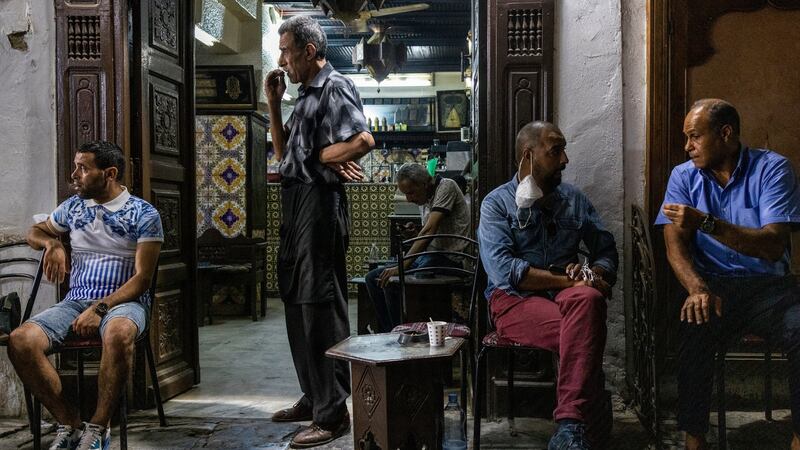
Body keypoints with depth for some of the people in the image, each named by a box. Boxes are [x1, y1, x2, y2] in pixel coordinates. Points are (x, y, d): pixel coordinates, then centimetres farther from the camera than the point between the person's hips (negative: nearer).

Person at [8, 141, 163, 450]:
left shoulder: (144, 214, -2)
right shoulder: (73, 207, 14)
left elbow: (142, 278, -7)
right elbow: (35, 232, 32)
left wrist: (100, 309, -20)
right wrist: (52, 243, 7)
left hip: (124, 302, -5)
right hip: (75, 301, 5)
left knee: (118, 333, -42)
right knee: (20, 341, -25)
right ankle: (69, 422, -10)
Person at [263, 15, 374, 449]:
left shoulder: (335, 87, -9)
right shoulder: (305, 95, 19)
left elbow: (363, 141, -23)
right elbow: (284, 153, 19)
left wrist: (320, 158, -9)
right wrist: (273, 103, 13)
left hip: (319, 201, -10)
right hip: (295, 203, 10)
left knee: (321, 306, -7)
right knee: (298, 304, 15)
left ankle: (332, 412, 2)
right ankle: (312, 397, 28)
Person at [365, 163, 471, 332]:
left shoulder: (446, 187, -12)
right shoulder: (424, 199, 15)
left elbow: (429, 231, -22)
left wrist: (402, 267, -25)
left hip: (447, 259, -10)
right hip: (426, 256, 10)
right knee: (373, 278, 2)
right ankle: (389, 333, 3)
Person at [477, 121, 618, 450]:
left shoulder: (573, 198, 18)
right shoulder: (497, 203, 4)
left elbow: (606, 250, 15)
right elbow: (502, 269, -12)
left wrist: (593, 274, -10)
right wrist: (568, 280, -15)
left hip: (567, 294, 3)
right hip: (515, 299, -3)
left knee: (587, 299, -36)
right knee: (583, 336, -34)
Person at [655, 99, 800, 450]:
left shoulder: (772, 168, -2)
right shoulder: (684, 176, 7)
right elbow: (675, 245, -3)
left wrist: (705, 222, -26)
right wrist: (697, 289, -23)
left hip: (769, 285, 0)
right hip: (713, 285, 1)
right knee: (694, 327, -31)